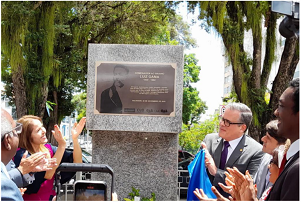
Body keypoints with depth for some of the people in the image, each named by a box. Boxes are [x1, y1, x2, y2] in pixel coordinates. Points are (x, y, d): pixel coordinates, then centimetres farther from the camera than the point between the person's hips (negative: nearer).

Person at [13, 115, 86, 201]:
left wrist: (75, 139, -16)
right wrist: (61, 145, -28)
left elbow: (77, 162, -3)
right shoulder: (20, 154, -13)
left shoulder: (48, 149, 2)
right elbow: (47, 174, -24)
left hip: (51, 197, 4)